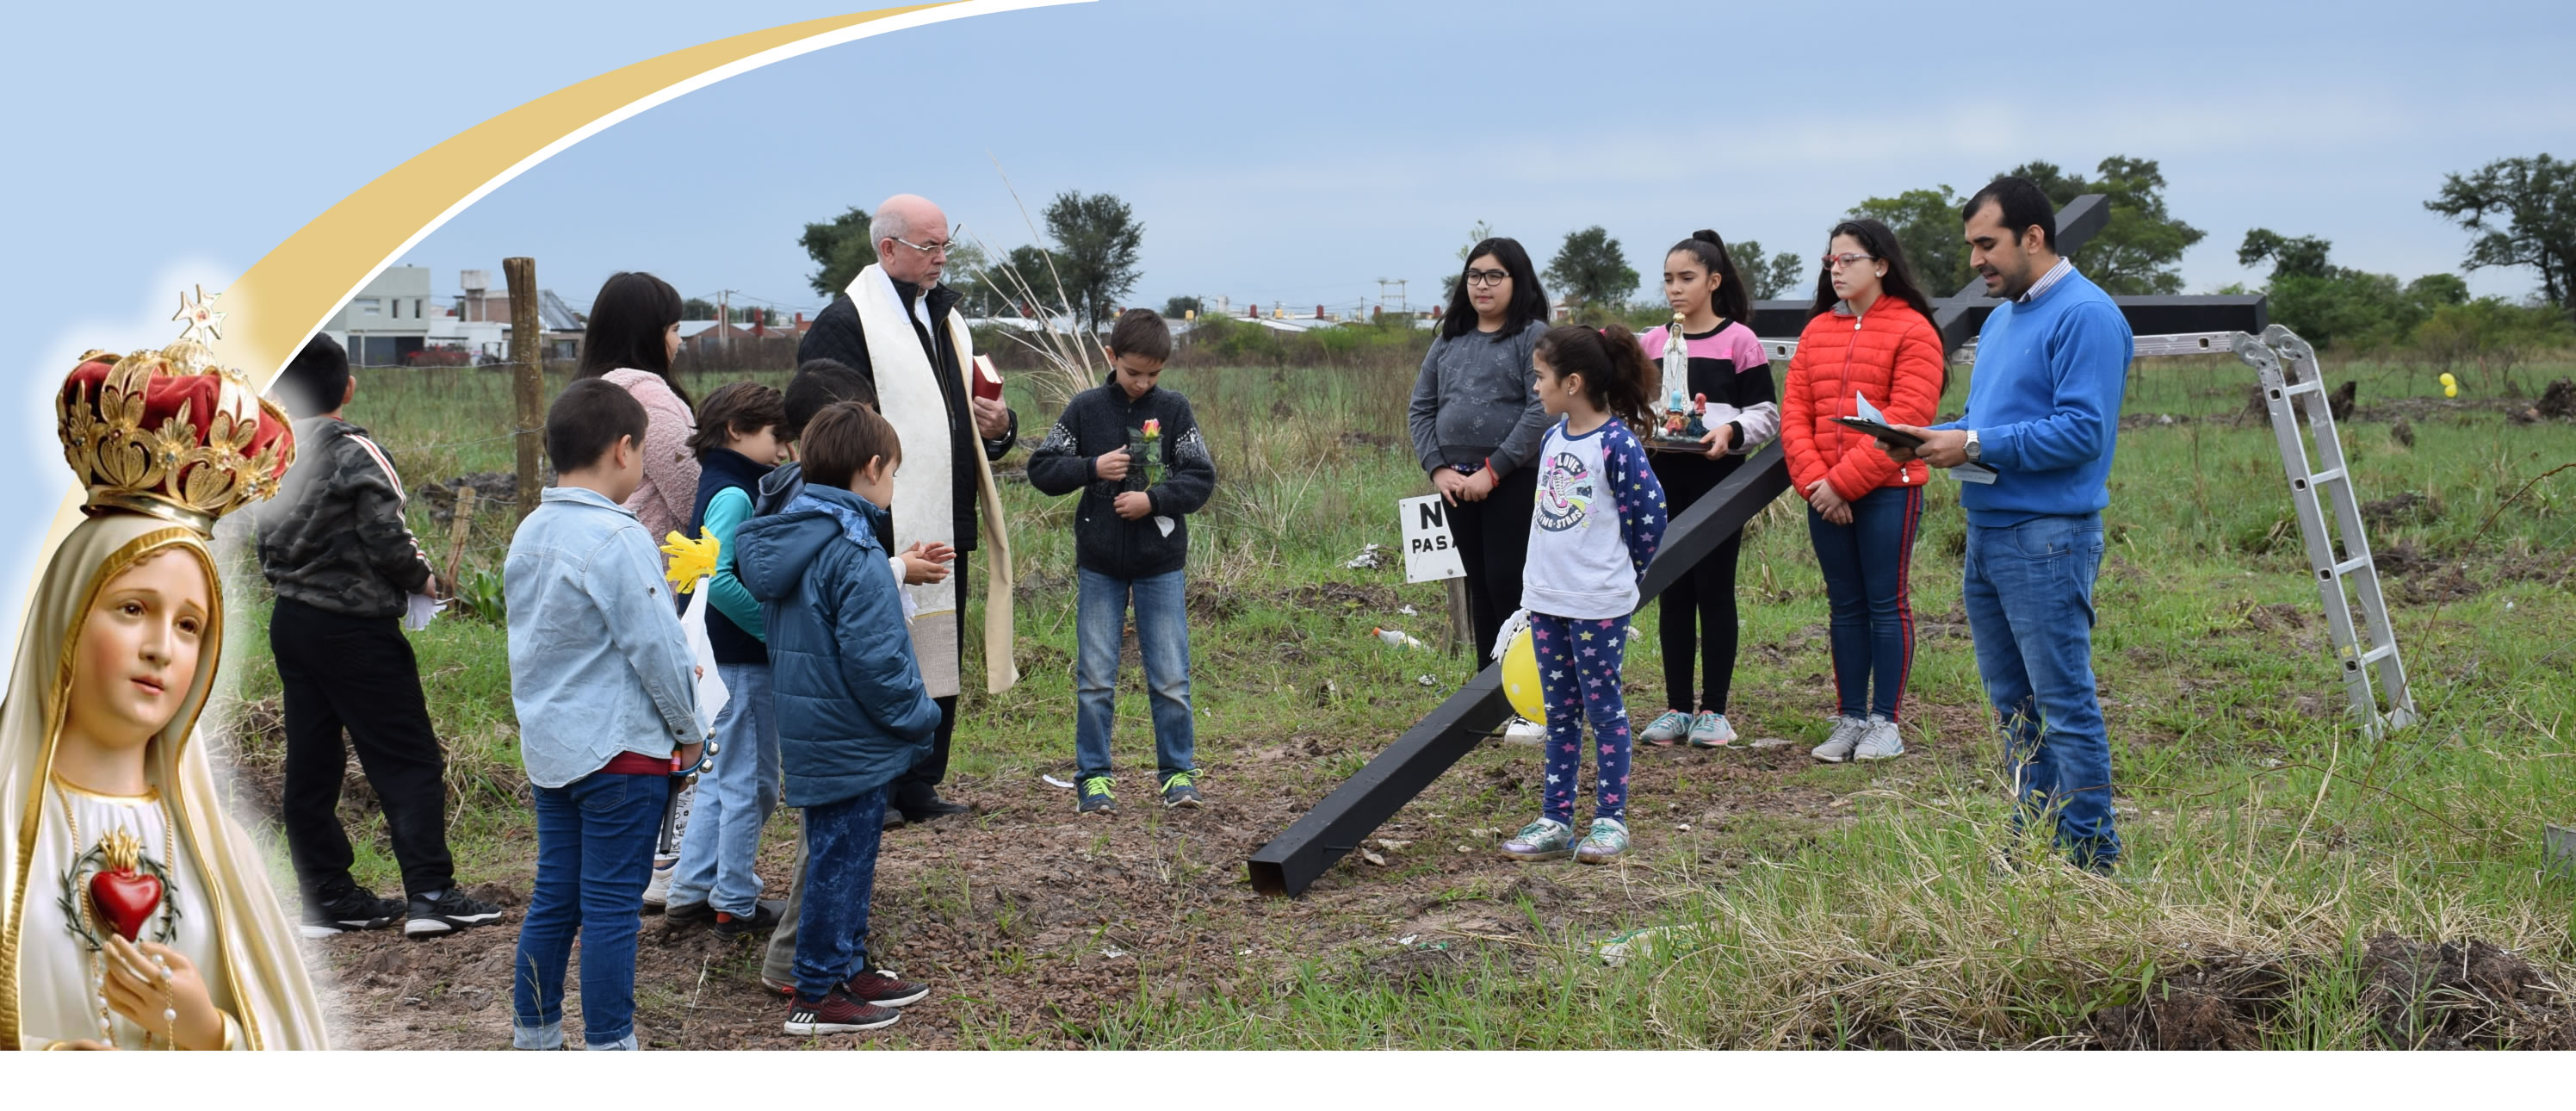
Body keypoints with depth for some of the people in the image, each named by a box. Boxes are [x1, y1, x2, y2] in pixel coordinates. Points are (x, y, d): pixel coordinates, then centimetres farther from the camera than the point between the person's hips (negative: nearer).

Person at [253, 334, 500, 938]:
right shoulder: (356, 455, -15)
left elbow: (264, 543, 12)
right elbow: (388, 541, -17)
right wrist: (423, 579, 0)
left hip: (290, 622, 7)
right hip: (356, 628, -7)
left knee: (310, 764, 10)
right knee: (411, 761, -2)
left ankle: (328, 897, 15)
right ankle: (430, 894, -5)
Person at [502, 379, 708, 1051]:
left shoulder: (529, 534, 8)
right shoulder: (619, 540, -18)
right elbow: (657, 645, -16)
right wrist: (688, 730, -2)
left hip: (548, 745, 8)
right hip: (620, 749, -8)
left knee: (553, 898, 15)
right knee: (611, 907, -1)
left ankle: (533, 1037, 22)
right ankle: (608, 1047, 5)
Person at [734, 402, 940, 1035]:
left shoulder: (783, 542, 7)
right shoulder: (854, 555, -21)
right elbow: (873, 660, -24)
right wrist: (921, 716, -10)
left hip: (810, 732, 9)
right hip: (852, 741, -9)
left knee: (842, 855, 20)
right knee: (840, 860, 1)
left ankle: (850, 970, 31)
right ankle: (817, 995, 9)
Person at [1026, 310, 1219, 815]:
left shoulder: (1174, 409, -1)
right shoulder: (1085, 408, 0)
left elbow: (1202, 479, -3)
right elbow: (1041, 469, 1)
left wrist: (1153, 499, -17)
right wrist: (1093, 468, -13)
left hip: (1161, 564, 0)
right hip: (1100, 564, 1)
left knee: (1171, 677, 2)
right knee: (1095, 678, 4)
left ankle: (1179, 772, 15)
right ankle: (1093, 777, 13)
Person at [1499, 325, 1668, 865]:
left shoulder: (1616, 443, -15)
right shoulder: (1552, 439, 8)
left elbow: (1649, 513, -13)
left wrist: (1617, 570, -1)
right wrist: (1548, 572, 13)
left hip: (1599, 605, -7)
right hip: (1545, 599, 8)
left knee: (1603, 708, 2)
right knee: (1559, 712, 12)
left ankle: (1610, 820, 10)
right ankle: (1555, 820, 18)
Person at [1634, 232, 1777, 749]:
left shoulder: (1739, 341, -3)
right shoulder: (1651, 343, 10)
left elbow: (1766, 414, -3)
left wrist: (1730, 432, -21)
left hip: (1719, 478, -4)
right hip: (1664, 477, 4)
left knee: (1714, 591, 1)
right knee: (1673, 593, 7)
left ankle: (1714, 709, 7)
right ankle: (1677, 707, 14)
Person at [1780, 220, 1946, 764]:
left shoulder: (1912, 330, -5)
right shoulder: (1817, 330, 12)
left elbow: (1907, 417, -14)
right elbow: (1794, 411, 7)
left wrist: (1844, 480, -16)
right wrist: (1812, 479, -8)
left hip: (1887, 491, -5)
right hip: (1825, 493, 5)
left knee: (1886, 602, 0)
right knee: (1845, 606, 9)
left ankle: (1885, 722, 7)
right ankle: (1849, 719, 15)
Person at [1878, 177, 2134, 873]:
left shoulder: (2084, 315, -13)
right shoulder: (2003, 317, 18)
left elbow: (2082, 432, -21)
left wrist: (1975, 446, -19)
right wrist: (1930, 440, 5)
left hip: (2048, 537, -10)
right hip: (1986, 530, 10)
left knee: (2064, 704, -5)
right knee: (2014, 703, 14)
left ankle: (2089, 858, 2)